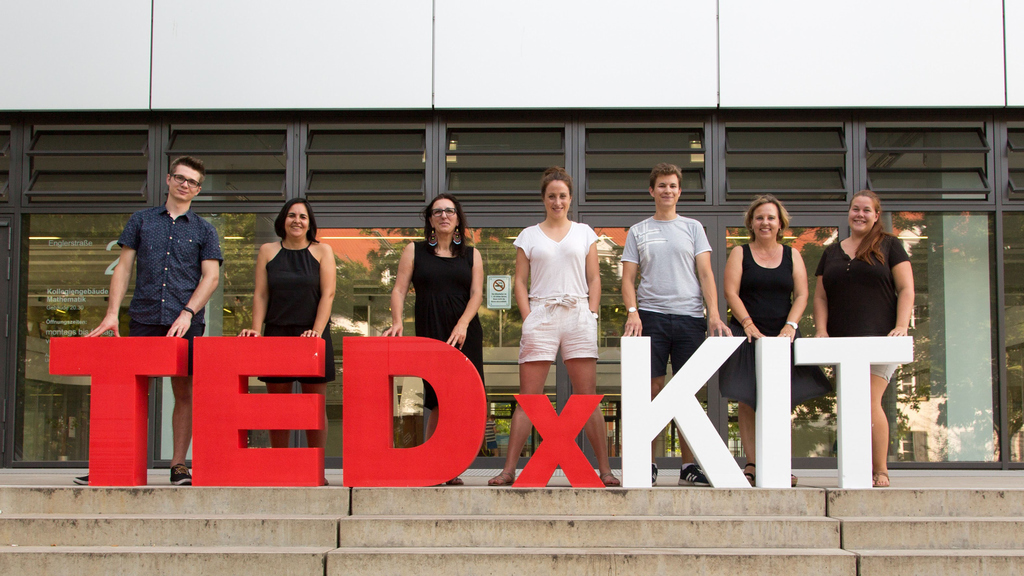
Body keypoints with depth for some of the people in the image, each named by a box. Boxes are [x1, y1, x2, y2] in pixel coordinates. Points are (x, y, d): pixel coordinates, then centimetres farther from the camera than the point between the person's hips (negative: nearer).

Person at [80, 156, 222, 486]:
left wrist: (188, 313, -11)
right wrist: (112, 312, -1)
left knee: (184, 392, 0)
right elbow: (124, 267, 10)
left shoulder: (204, 230, 11)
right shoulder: (141, 221, 14)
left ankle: (178, 464, 5)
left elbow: (211, 276, 2)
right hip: (144, 319, 0)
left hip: (186, 323, 0)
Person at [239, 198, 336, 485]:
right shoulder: (267, 251, 11)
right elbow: (260, 294, 8)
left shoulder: (322, 251, 6)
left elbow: (327, 294, -1)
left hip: (312, 336, -2)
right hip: (276, 335, 2)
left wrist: (317, 331, -12)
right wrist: (257, 329, -5)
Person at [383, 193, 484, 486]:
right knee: (439, 401, -8)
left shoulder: (471, 254, 14)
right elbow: (399, 289, 4)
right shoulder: (414, 251, 11)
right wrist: (397, 321, -13)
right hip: (429, 333, -1)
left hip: (465, 334, 1)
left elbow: (476, 294, 4)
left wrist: (462, 324, -13)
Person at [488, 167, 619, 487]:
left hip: (578, 316, 0)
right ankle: (509, 469, -1)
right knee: (527, 398, -3)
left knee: (588, 397, -1)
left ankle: (605, 469, 2)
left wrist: (592, 315, 0)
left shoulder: (584, 233, 13)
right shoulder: (529, 235, 12)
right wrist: (528, 318, -4)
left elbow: (594, 279, 11)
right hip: (540, 316, 0)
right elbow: (520, 281, 8)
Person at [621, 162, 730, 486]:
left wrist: (713, 313, -8)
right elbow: (628, 278, 8)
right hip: (650, 316, 0)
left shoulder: (693, 228, 13)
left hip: (689, 317, 1)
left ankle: (689, 466, 5)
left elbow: (705, 273, 5)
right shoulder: (638, 232, 13)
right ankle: (648, 463, 2)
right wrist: (632, 311, -9)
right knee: (652, 389, -4)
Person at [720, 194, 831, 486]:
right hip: (748, 336, -2)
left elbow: (801, 295, 5)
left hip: (782, 335, 2)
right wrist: (749, 325, -15)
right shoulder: (740, 254, 6)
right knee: (748, 401, -4)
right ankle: (753, 464, -1)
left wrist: (790, 325, -11)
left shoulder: (792, 255, 12)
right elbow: (731, 292, -3)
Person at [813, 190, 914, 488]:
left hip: (880, 338, -4)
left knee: (869, 401, -15)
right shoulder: (832, 252, 18)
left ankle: (881, 472, -8)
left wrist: (902, 325, -12)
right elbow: (821, 296, 15)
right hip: (842, 342, 4)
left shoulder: (889, 246, 8)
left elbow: (906, 289, 2)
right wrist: (821, 330, 0)